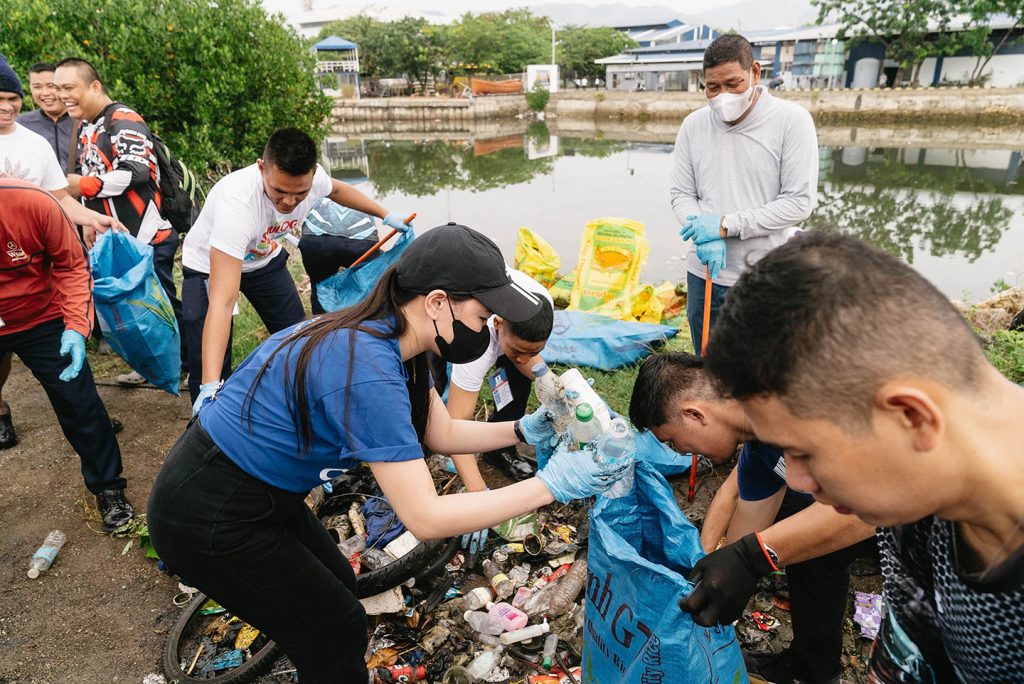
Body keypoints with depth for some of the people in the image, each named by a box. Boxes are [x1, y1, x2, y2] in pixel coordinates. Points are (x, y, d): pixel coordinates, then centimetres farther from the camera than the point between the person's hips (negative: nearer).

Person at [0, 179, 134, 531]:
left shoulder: (34, 203, -26)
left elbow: (71, 265, -12)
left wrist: (76, 326, -21)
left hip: (42, 321, -1)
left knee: (79, 404, 1)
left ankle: (108, 487, 19)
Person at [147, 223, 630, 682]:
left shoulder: (382, 334, -5)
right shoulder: (368, 371, -33)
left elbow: (441, 433, 6)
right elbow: (425, 518, -31)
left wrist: (525, 431, -7)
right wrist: (551, 485, -27)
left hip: (257, 493, 8)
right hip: (208, 520, -8)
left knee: (337, 586, 21)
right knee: (336, 630, 7)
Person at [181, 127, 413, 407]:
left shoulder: (312, 177, -27)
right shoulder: (237, 202, -44)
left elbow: (336, 189, 3)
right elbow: (222, 301, -48)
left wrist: (385, 215, 4)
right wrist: (210, 386, -54)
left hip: (265, 258, 5)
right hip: (209, 267, -5)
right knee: (207, 370, -15)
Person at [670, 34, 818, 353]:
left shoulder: (792, 120, -7)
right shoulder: (693, 125, 4)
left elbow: (799, 202, -11)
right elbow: (681, 195, 5)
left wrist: (725, 225, -17)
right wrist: (705, 237, -15)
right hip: (703, 276, 4)